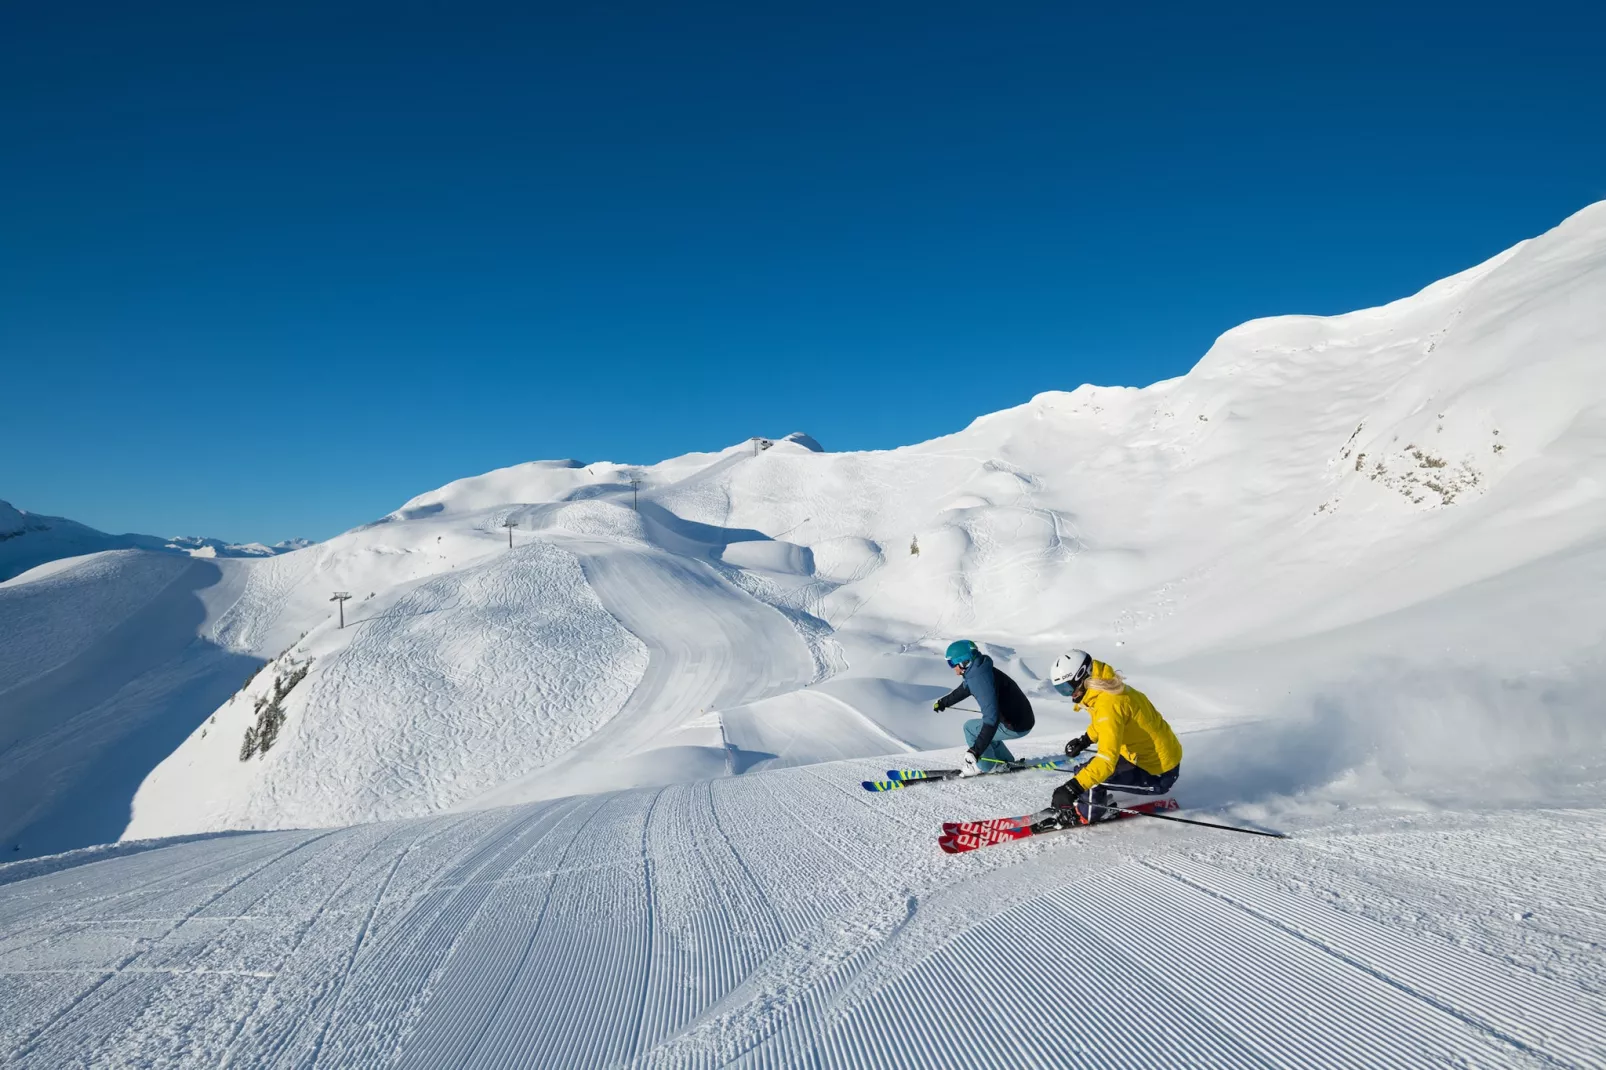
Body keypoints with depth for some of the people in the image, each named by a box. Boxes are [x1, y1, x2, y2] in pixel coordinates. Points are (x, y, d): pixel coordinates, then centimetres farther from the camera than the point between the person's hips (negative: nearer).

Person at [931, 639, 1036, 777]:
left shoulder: (981, 679, -26)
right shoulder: (978, 671, 4)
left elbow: (991, 717, -34)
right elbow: (965, 688, 28)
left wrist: (976, 750, -36)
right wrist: (943, 702, 44)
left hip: (1015, 727, -9)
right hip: (1024, 719, 9)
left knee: (970, 727, 1)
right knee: (981, 728, 27)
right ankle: (1007, 762, 31)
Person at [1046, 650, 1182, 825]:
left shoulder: (1109, 704, -28)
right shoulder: (1106, 688, 1)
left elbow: (1107, 761, -37)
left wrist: (1072, 788, -43)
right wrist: (1085, 740, 18)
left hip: (1157, 774, -10)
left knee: (1089, 776, -17)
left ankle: (1086, 814, 5)